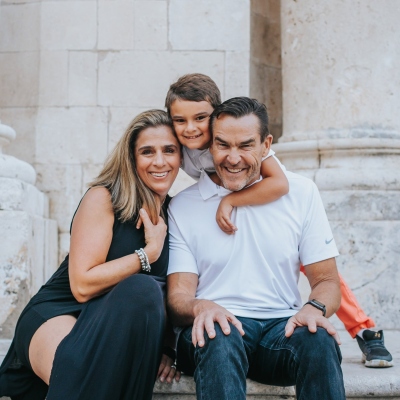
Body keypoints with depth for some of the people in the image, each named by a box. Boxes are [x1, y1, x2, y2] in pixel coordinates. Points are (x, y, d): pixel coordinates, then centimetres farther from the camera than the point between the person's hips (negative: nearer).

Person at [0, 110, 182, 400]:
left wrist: (168, 344, -9)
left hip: (123, 326, 4)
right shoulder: (104, 198, -9)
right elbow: (83, 285, -16)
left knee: (143, 290, -31)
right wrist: (148, 253, -13)